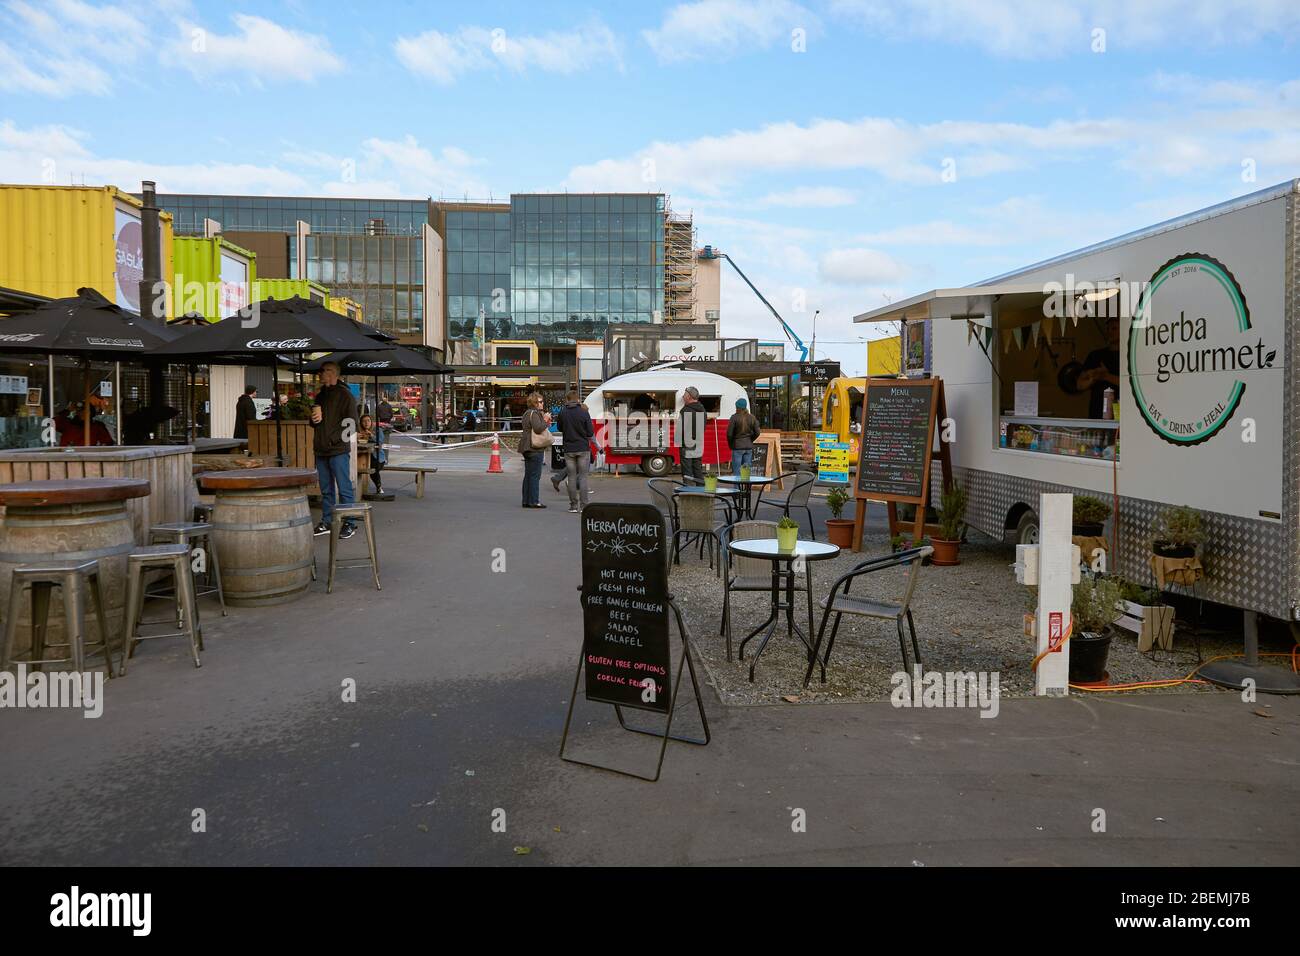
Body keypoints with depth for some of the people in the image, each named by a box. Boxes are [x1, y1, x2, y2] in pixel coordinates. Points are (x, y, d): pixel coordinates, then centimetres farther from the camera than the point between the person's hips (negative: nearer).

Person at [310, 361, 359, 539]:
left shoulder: (344, 394, -5)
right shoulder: (320, 396, 18)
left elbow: (351, 424, -12)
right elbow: (313, 422, 28)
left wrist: (334, 439, -17)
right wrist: (314, 418, 5)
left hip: (338, 451, -7)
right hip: (321, 451, 7)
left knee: (344, 489, -4)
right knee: (326, 490, 13)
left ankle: (349, 524, 2)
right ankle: (327, 522, 20)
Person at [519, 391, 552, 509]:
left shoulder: (527, 413, 19)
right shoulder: (534, 413, -13)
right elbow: (538, 428, -24)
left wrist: (546, 423, 17)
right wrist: (545, 420, -10)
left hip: (527, 448, 10)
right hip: (535, 448, -10)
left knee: (528, 475, 11)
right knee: (535, 475, -7)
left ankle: (526, 501, 14)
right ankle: (534, 501, -6)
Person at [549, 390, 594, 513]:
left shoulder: (562, 412, -1)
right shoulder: (584, 412, -7)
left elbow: (560, 429, 12)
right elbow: (591, 432, -5)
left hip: (568, 449, 2)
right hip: (583, 448, -2)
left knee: (571, 477, 8)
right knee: (583, 476, 2)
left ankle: (573, 505, 9)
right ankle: (584, 505, -3)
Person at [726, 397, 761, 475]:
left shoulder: (734, 417, -10)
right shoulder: (752, 418, 3)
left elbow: (729, 433, -12)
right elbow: (757, 432, 1)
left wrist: (731, 444, 3)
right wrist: (750, 440, 14)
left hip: (737, 446, -4)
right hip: (749, 446, 4)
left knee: (736, 471, 1)